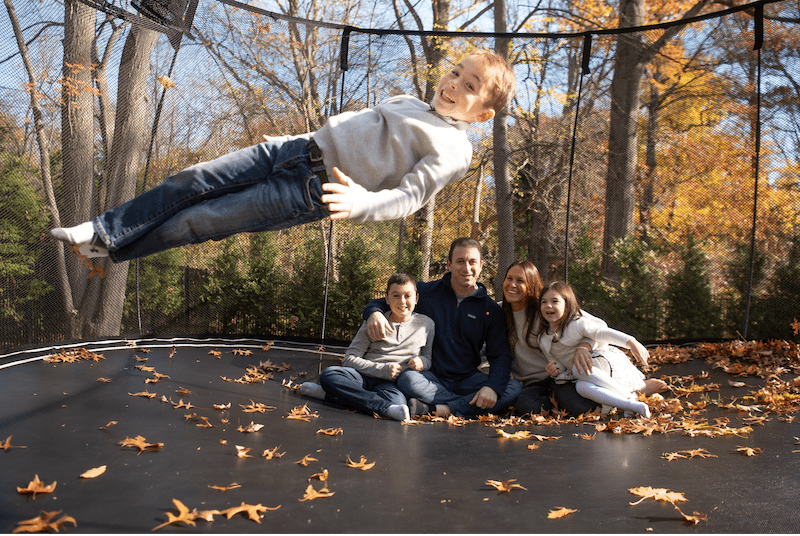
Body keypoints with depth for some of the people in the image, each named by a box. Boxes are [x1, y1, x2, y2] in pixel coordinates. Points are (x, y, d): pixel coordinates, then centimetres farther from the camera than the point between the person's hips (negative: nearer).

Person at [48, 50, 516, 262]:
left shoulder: (453, 150, -5)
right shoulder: (406, 103, 19)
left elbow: (408, 197, -17)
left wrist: (359, 202, -35)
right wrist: (290, 140, 29)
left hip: (312, 192, -7)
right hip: (297, 148, 7)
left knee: (199, 222, -7)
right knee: (191, 182, -4)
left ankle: (110, 248, 13)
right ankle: (100, 230, 6)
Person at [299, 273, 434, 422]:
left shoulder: (426, 324, 12)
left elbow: (429, 358, 20)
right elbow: (349, 358, 3)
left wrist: (422, 362, -5)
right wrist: (382, 369, -11)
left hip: (393, 383, -1)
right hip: (364, 376, 1)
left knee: (397, 400, -40)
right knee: (328, 374, -30)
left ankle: (329, 394, -27)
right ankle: (387, 408, -38)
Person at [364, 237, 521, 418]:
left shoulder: (491, 310, 5)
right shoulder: (427, 293, 1)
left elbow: (500, 355, -1)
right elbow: (383, 302, 8)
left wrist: (492, 387, -22)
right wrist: (374, 313, -19)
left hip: (468, 379, 2)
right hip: (431, 378, -2)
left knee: (514, 388, -25)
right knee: (406, 379, -35)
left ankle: (436, 409, -28)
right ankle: (466, 406, -22)